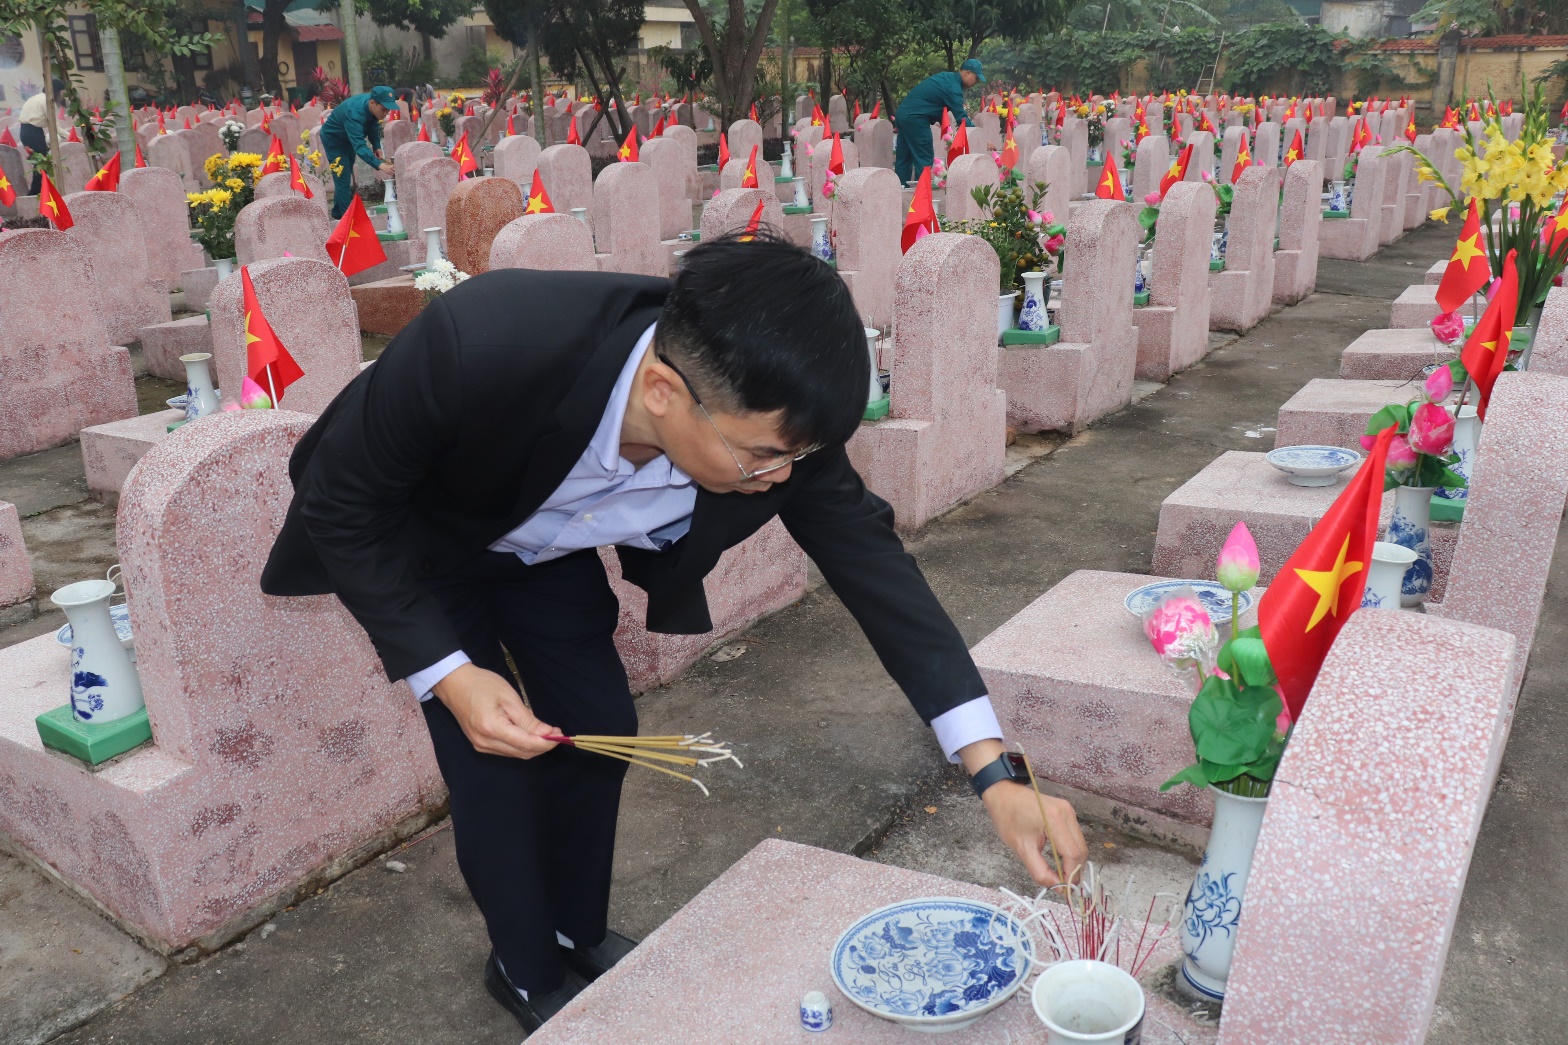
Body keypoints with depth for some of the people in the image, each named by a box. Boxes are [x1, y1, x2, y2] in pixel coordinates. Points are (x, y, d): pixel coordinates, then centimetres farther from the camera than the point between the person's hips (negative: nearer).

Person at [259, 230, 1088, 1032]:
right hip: (415, 548, -3)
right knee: (492, 755, -8)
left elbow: (872, 561, -23)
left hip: (547, 545, 4)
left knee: (598, 728, 5)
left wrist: (996, 775, -26)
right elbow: (338, 507, -27)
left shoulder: (768, 417, -32)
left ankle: (579, 934, 34)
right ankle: (526, 973, 21)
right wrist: (447, 674, -32)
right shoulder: (475, 348, -45)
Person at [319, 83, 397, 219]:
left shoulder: (373, 106, -20)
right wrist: (380, 165, -65)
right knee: (343, 179, -14)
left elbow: (373, 125, 1)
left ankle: (338, 213, 31)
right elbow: (359, 146, -53)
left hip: (348, 137, 8)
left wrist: (377, 146, -14)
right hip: (333, 137, -8)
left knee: (346, 176, 17)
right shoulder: (354, 112, -43)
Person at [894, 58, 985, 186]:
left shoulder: (947, 77, 16)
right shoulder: (953, 88, -14)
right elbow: (961, 118, -17)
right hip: (915, 119, -10)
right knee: (924, 161, -5)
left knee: (904, 159, 12)